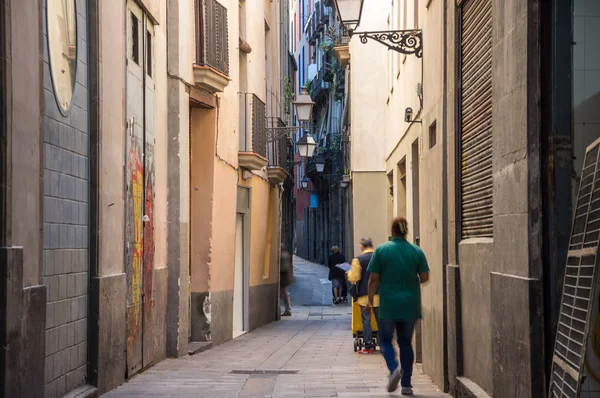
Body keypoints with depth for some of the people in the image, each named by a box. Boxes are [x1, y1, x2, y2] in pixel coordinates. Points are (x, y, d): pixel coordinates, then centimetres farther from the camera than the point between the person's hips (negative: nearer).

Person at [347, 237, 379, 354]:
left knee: (366, 320, 2)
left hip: (364, 295, -3)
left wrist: (349, 273, 9)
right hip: (379, 294, 3)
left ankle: (369, 346, 1)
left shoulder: (358, 260, -11)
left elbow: (353, 278, -12)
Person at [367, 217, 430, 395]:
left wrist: (371, 299, 5)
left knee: (385, 340, 12)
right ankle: (406, 384, 10)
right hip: (410, 305, 2)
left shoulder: (381, 250, -6)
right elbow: (424, 277, 0)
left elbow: (374, 279, -5)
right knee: (406, 342, 12)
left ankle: (394, 368, -15)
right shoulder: (416, 251, -1)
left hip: (388, 305, -2)